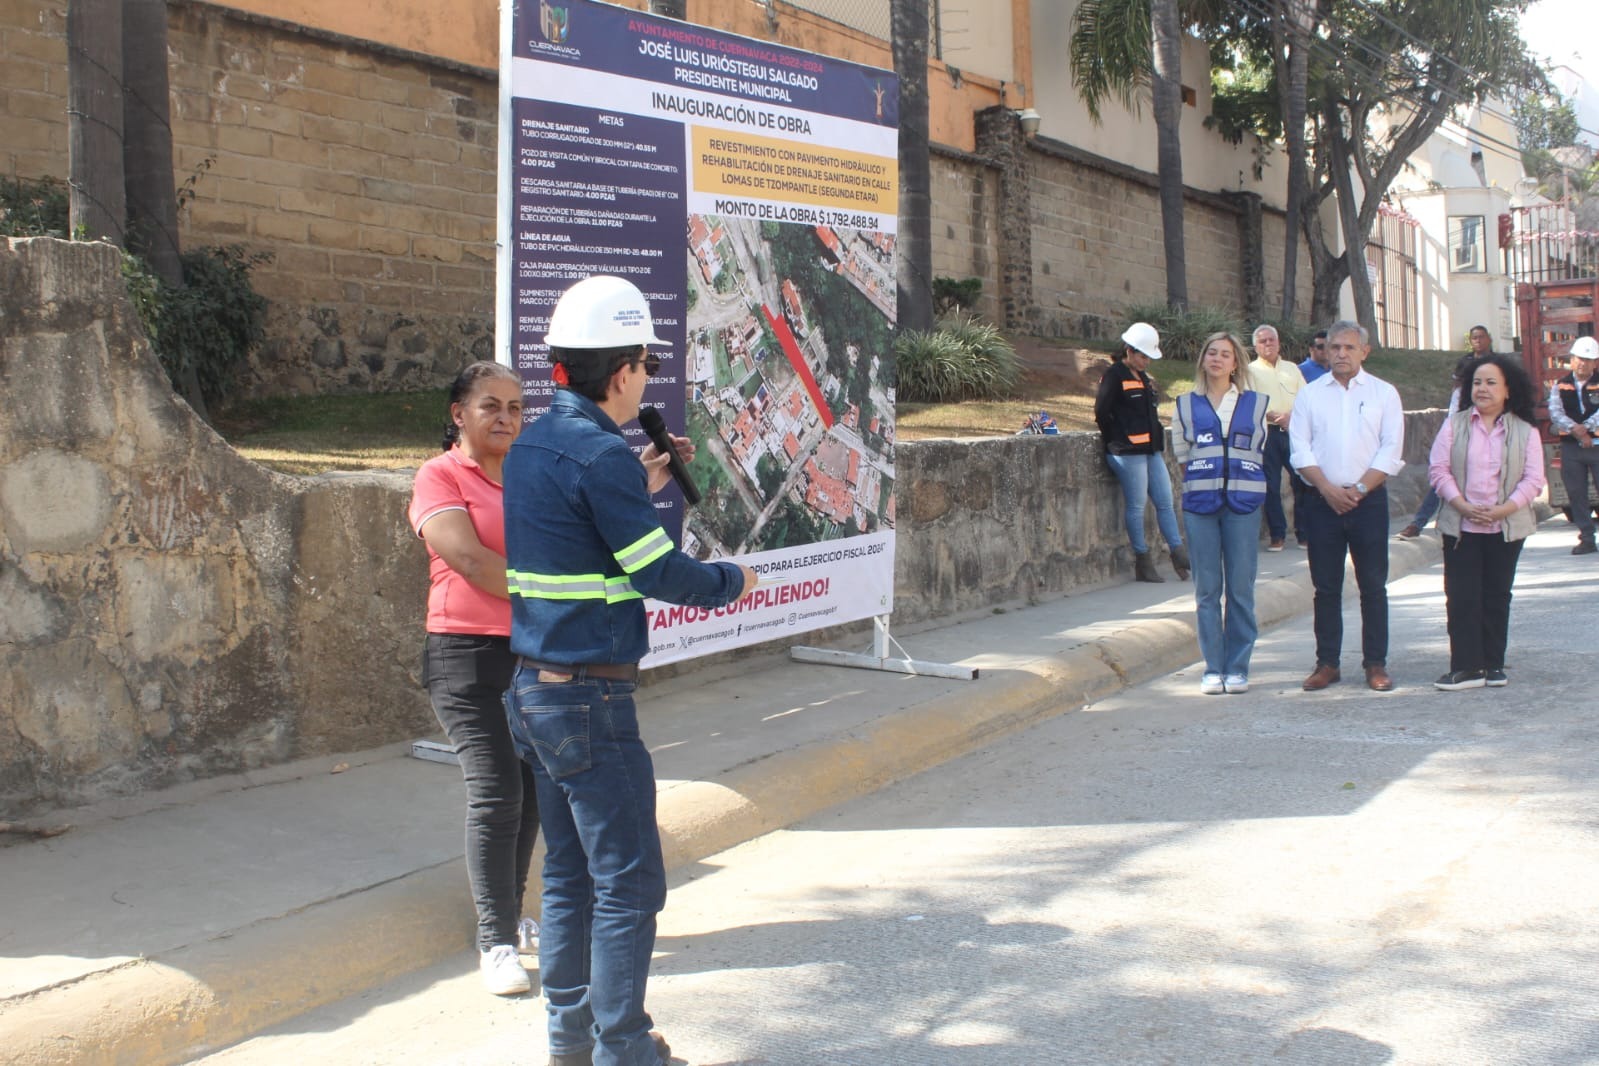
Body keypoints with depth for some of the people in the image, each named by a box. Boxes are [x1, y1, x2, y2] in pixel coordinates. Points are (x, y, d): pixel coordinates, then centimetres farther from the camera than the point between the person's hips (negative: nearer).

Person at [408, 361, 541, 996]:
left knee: (531, 789, 11)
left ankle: (509, 916, 27)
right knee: (495, 791, -9)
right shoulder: (441, 477, -4)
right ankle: (496, 942, 1)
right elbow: (470, 559, -15)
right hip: (469, 655, -6)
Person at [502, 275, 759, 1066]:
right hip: (590, 701, -9)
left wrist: (642, 486, 21)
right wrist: (731, 581, 1)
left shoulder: (531, 446, 10)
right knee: (629, 883, 0)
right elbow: (660, 573, -16)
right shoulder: (600, 454, -17)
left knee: (569, 873, 17)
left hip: (533, 691, 9)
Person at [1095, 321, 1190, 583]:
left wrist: (1157, 439, 13)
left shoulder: (1143, 377, 16)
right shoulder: (1114, 376, -10)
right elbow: (1101, 411, -10)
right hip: (1128, 451, -8)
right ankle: (1143, 563, 7)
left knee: (1165, 502, 9)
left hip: (1151, 449, 8)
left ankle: (1179, 555, 14)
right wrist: (1116, 438, -1)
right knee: (1136, 505, -2)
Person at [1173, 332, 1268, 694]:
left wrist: (1239, 483, 6)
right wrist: (1204, 483, 5)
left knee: (1241, 589, -1)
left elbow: (1261, 452, 14)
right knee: (1206, 589, 1)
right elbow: (1181, 455, 13)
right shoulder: (1186, 404, 10)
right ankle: (1213, 667, 8)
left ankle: (1237, 667, 7)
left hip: (1243, 503, 0)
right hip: (1199, 502, 0)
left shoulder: (1256, 403, 9)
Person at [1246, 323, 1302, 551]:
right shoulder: (1251, 370, 8)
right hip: (1267, 432, -2)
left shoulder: (1292, 369, 19)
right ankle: (1277, 535, 7)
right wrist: (1276, 418, -14)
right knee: (1271, 485, -1)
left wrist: (1292, 413, -9)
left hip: (1293, 431, 2)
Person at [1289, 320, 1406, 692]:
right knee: (1326, 586, 4)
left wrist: (1359, 489, -11)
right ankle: (1327, 663, 11)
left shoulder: (1383, 393, 6)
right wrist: (1329, 489, -11)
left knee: (1373, 585, 1)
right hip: (1322, 501, 1)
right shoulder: (1309, 394, 8)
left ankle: (1376, 664, 8)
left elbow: (1391, 451, -1)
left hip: (1369, 499, -1)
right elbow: (1300, 449, 1)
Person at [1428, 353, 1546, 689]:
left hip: (1506, 527, 0)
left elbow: (1533, 480, -2)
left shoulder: (1525, 432, 3)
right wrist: (1463, 506, -14)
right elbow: (1438, 469, -2)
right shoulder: (1455, 424, 3)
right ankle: (1466, 667, -1)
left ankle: (1493, 665, 16)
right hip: (1460, 526, 0)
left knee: (1497, 596, 7)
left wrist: (1501, 510, -15)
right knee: (1461, 597, -4)